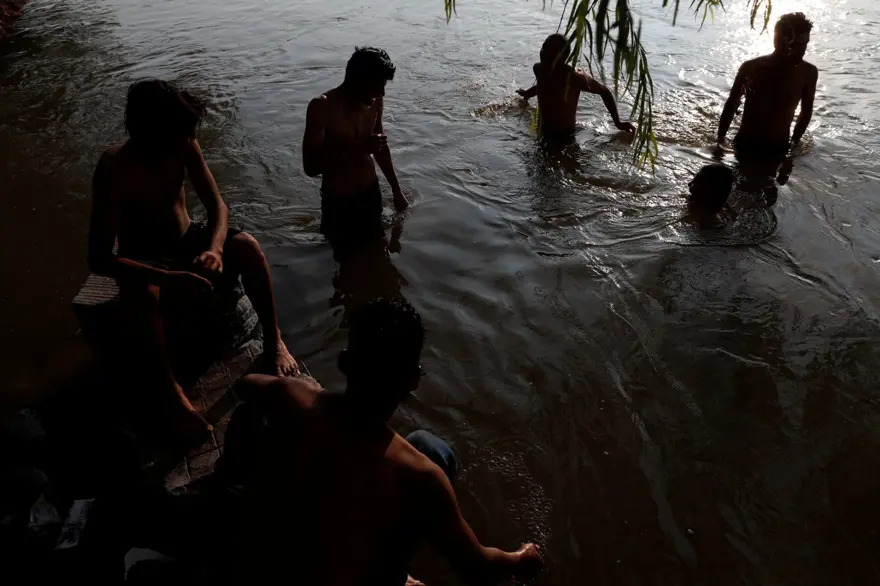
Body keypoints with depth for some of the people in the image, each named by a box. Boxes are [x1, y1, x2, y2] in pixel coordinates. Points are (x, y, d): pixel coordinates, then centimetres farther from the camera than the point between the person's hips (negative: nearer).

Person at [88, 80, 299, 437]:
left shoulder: (185, 147, -15)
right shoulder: (114, 169, -27)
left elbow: (217, 205, -13)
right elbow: (99, 259, -29)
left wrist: (215, 249, -35)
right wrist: (168, 278, -42)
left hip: (188, 243, 4)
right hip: (146, 263, -3)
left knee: (245, 245, -27)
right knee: (142, 294, -39)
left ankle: (274, 341, -15)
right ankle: (171, 390, -24)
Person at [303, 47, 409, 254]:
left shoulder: (375, 102, -7)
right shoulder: (322, 107, -25)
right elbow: (310, 167, -27)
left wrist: (396, 189, 18)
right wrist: (356, 148, -36)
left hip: (371, 195, 5)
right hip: (338, 203, -4)